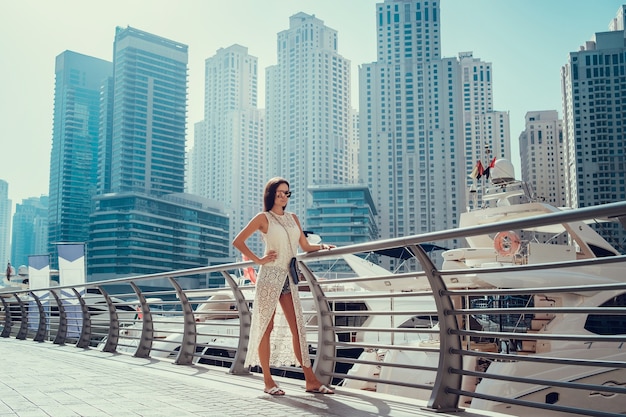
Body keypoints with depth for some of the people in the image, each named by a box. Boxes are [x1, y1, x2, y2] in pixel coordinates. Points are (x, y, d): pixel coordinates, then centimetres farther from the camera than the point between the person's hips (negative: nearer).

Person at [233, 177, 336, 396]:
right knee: (267, 327, 0)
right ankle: (268, 381, 6)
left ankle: (311, 380, 3)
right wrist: (258, 260, -5)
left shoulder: (293, 218, 15)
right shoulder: (263, 218, 0)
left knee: (297, 327, 2)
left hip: (289, 277, 5)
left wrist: (323, 246, -2)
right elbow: (238, 241, -1)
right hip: (270, 276, -5)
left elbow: (306, 246, 16)